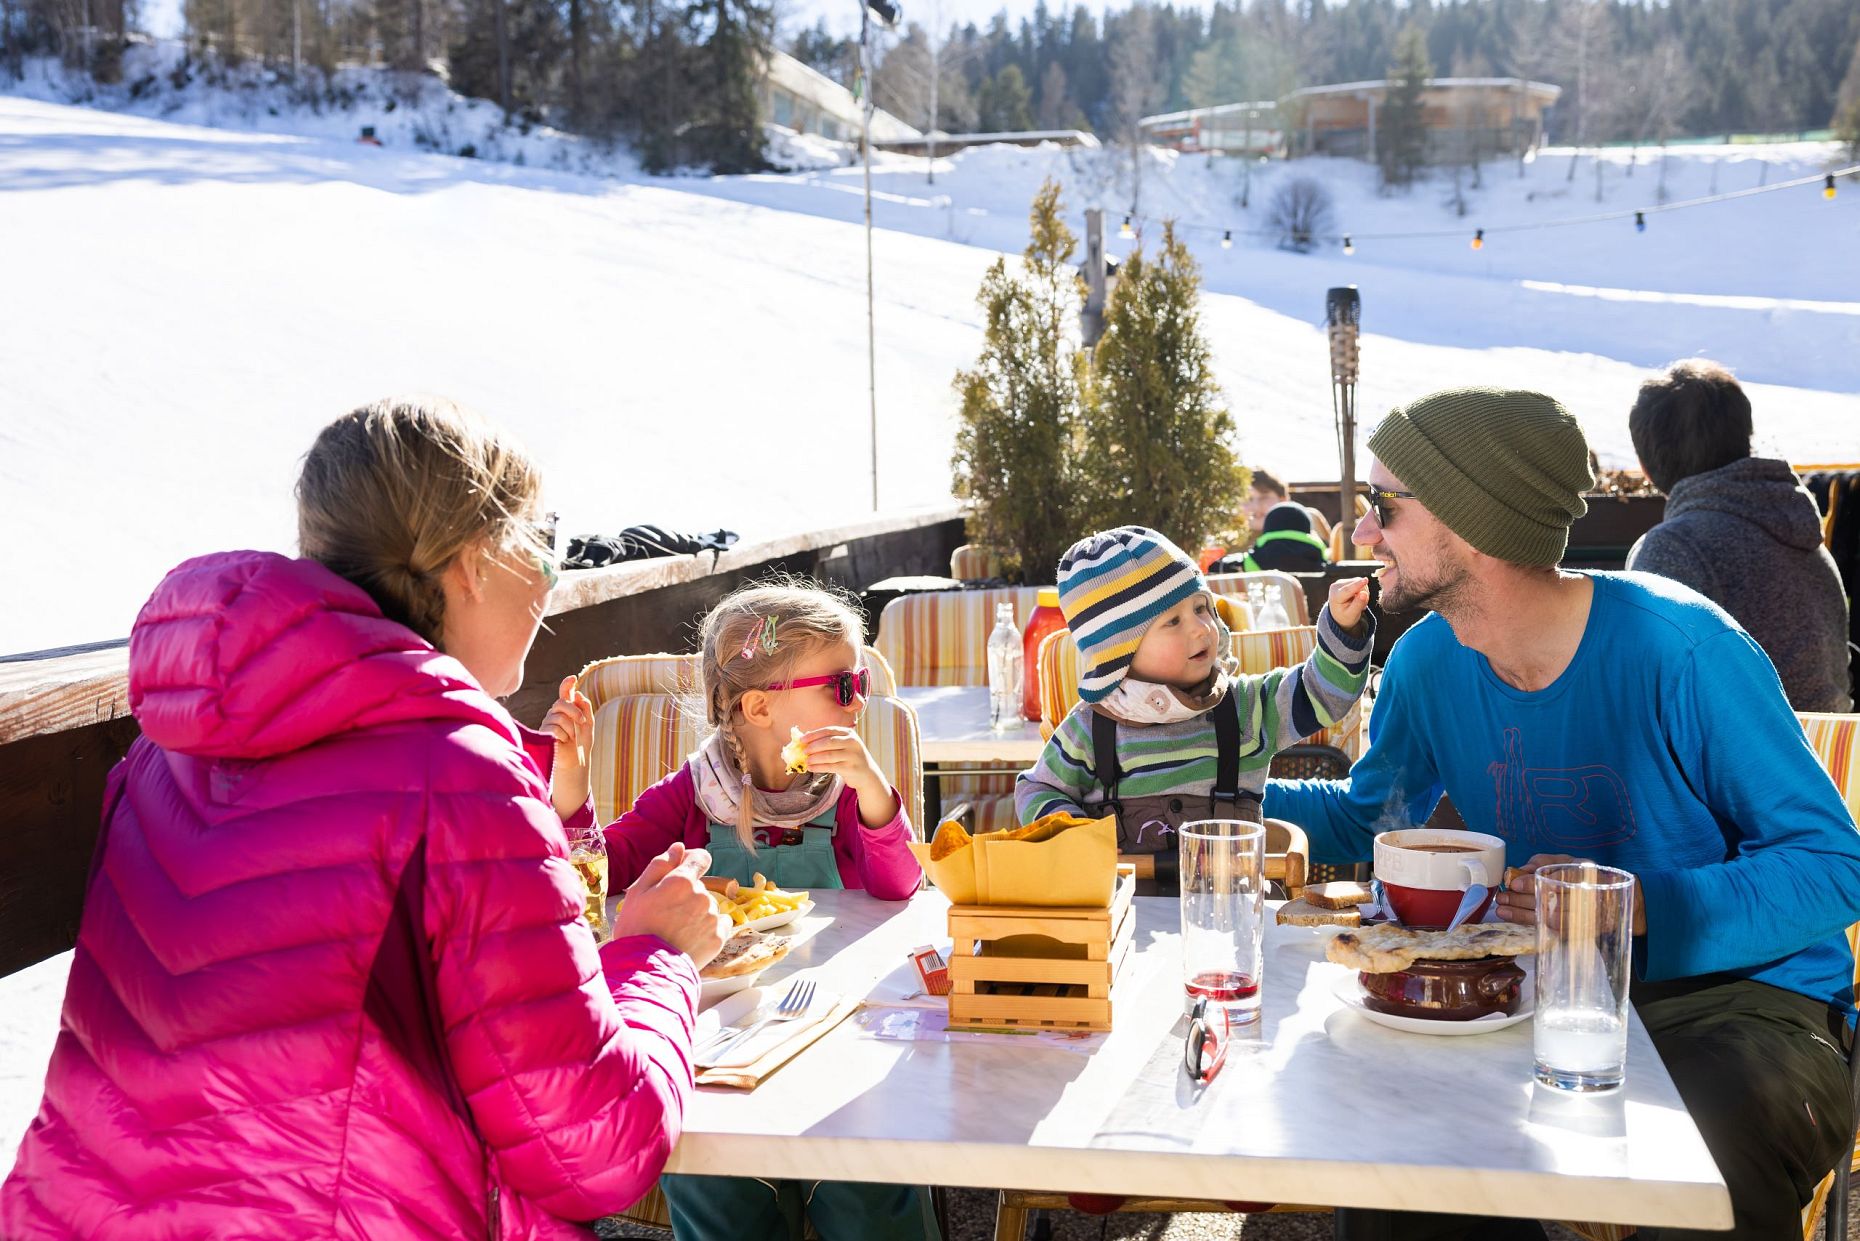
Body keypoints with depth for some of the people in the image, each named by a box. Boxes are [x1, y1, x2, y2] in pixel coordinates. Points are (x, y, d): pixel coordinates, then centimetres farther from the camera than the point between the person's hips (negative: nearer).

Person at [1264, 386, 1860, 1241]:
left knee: (1723, 1139, -37)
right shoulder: (1429, 662, 1)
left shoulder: (1678, 646, -17)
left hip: (1740, 989, -5)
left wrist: (1637, 908, -30)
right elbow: (1366, 817, 21)